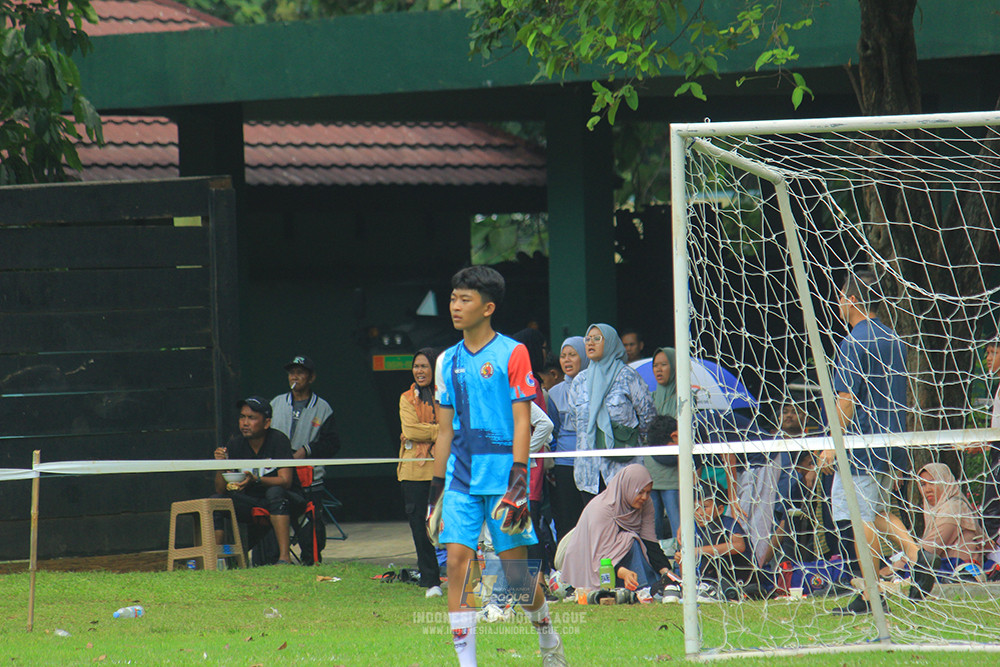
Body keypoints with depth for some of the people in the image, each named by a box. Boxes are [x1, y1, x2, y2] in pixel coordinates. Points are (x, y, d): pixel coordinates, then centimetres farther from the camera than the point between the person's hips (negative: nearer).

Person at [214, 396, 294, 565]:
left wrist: (255, 480, -38)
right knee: (217, 501, -19)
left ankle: (285, 557, -42)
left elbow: (285, 481, -22)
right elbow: (220, 490, -3)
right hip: (249, 504, 4)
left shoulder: (278, 440, -13)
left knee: (275, 492, -35)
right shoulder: (235, 444, -1)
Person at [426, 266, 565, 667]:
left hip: (502, 473, -4)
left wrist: (518, 480, -16)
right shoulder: (448, 361, 12)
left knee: (516, 570, 0)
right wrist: (436, 490, 14)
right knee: (456, 560, -8)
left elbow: (522, 422, -7)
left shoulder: (512, 354, -3)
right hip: (460, 478, 4)